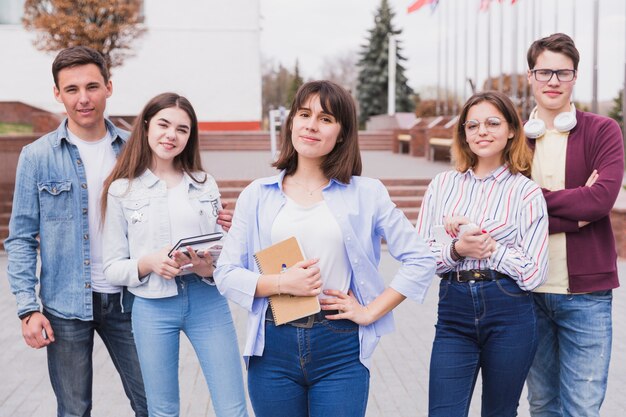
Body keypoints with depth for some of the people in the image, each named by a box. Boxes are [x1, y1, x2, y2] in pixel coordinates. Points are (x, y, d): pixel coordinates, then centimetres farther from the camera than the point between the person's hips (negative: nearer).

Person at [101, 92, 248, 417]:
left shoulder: (205, 184, 6)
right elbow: (112, 269, 1)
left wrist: (210, 269, -13)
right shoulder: (121, 190, 0)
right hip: (153, 306, -1)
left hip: (207, 301, 1)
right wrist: (148, 263, -18)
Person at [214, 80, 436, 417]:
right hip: (273, 348, 2)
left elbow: (420, 261, 2)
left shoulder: (366, 194, 2)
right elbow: (226, 274, 2)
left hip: (341, 350, -1)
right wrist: (280, 283, -14)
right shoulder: (257, 195, 5)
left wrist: (370, 311, -4)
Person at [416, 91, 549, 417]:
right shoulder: (442, 185, 7)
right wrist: (457, 249, -14)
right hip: (453, 312, 1)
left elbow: (533, 273, -7)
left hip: (509, 315, -1)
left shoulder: (526, 192, 0)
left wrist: (485, 243, -12)